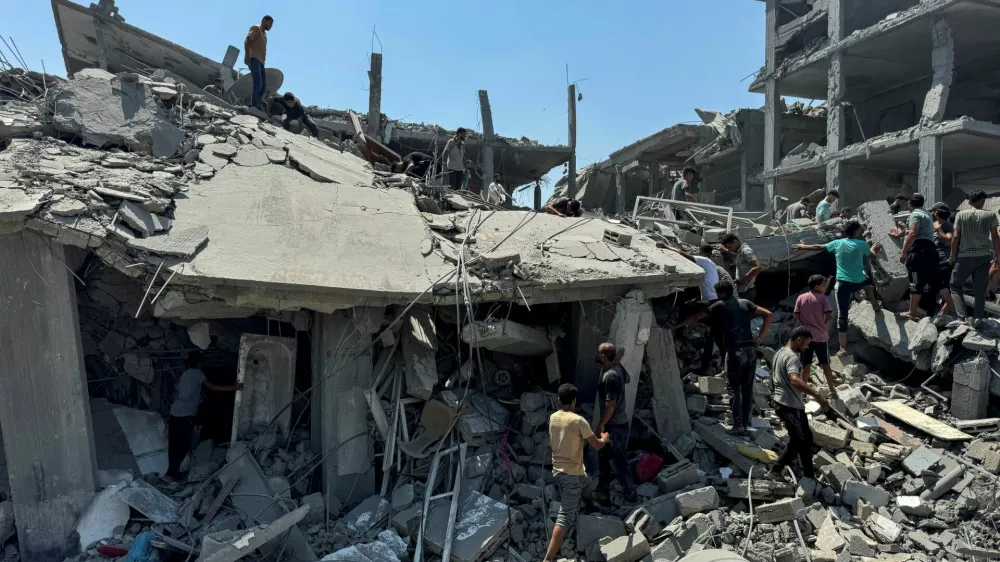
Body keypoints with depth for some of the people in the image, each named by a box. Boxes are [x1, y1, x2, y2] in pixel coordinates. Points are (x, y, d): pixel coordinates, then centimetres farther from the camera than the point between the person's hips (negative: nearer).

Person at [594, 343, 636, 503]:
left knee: (619, 461, 4)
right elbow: (628, 379, 21)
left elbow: (610, 404, -27)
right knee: (605, 455, 25)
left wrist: (601, 425, -17)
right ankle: (603, 485, 41)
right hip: (615, 421, 10)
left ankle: (630, 495, 17)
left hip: (615, 425, -10)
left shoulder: (610, 376, -29)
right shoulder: (617, 367, -1)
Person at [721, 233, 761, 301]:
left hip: (746, 291, -10)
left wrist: (742, 280, -21)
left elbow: (757, 268, -26)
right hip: (743, 291, 10)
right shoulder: (740, 251, 13)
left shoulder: (746, 251, -15)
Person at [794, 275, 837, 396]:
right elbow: (829, 316, -12)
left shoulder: (801, 298, 0)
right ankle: (832, 389, 18)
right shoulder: (823, 298, -6)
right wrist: (823, 323, 8)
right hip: (820, 336, -1)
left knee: (806, 365, 6)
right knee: (825, 364, 11)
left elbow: (796, 317, -1)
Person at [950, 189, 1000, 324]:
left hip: (965, 256, -1)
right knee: (980, 289, 9)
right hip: (983, 256, 2)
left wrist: (953, 256, 4)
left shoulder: (961, 214, 0)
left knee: (955, 285, 9)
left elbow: (956, 237, -4)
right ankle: (977, 317, 4)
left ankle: (962, 316, -4)